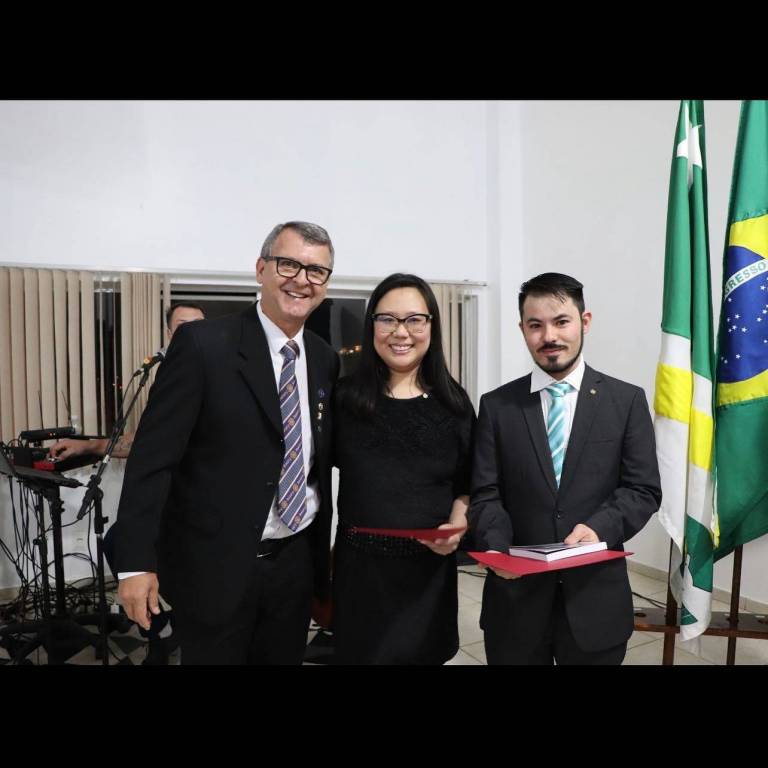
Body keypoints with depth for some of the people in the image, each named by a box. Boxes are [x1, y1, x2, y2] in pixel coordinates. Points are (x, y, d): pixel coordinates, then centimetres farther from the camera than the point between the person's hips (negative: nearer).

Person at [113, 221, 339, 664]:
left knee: (285, 658, 19)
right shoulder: (203, 344, -13)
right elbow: (153, 456, -13)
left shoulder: (326, 359, 4)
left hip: (296, 561, 5)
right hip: (214, 564, -4)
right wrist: (137, 563, -15)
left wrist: (324, 558, 9)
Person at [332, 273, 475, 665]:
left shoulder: (453, 402, 2)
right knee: (362, 652, 13)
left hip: (430, 567, 1)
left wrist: (457, 525, -9)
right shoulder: (344, 397, -3)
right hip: (360, 566, -1)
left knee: (422, 652, 16)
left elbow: (466, 484, 8)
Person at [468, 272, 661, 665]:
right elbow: (485, 494, -1)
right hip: (515, 597, 0)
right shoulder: (497, 405, 2)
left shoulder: (627, 400, 1)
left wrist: (600, 527, -19)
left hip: (596, 599, 0)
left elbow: (643, 489, -1)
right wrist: (497, 547, -19)